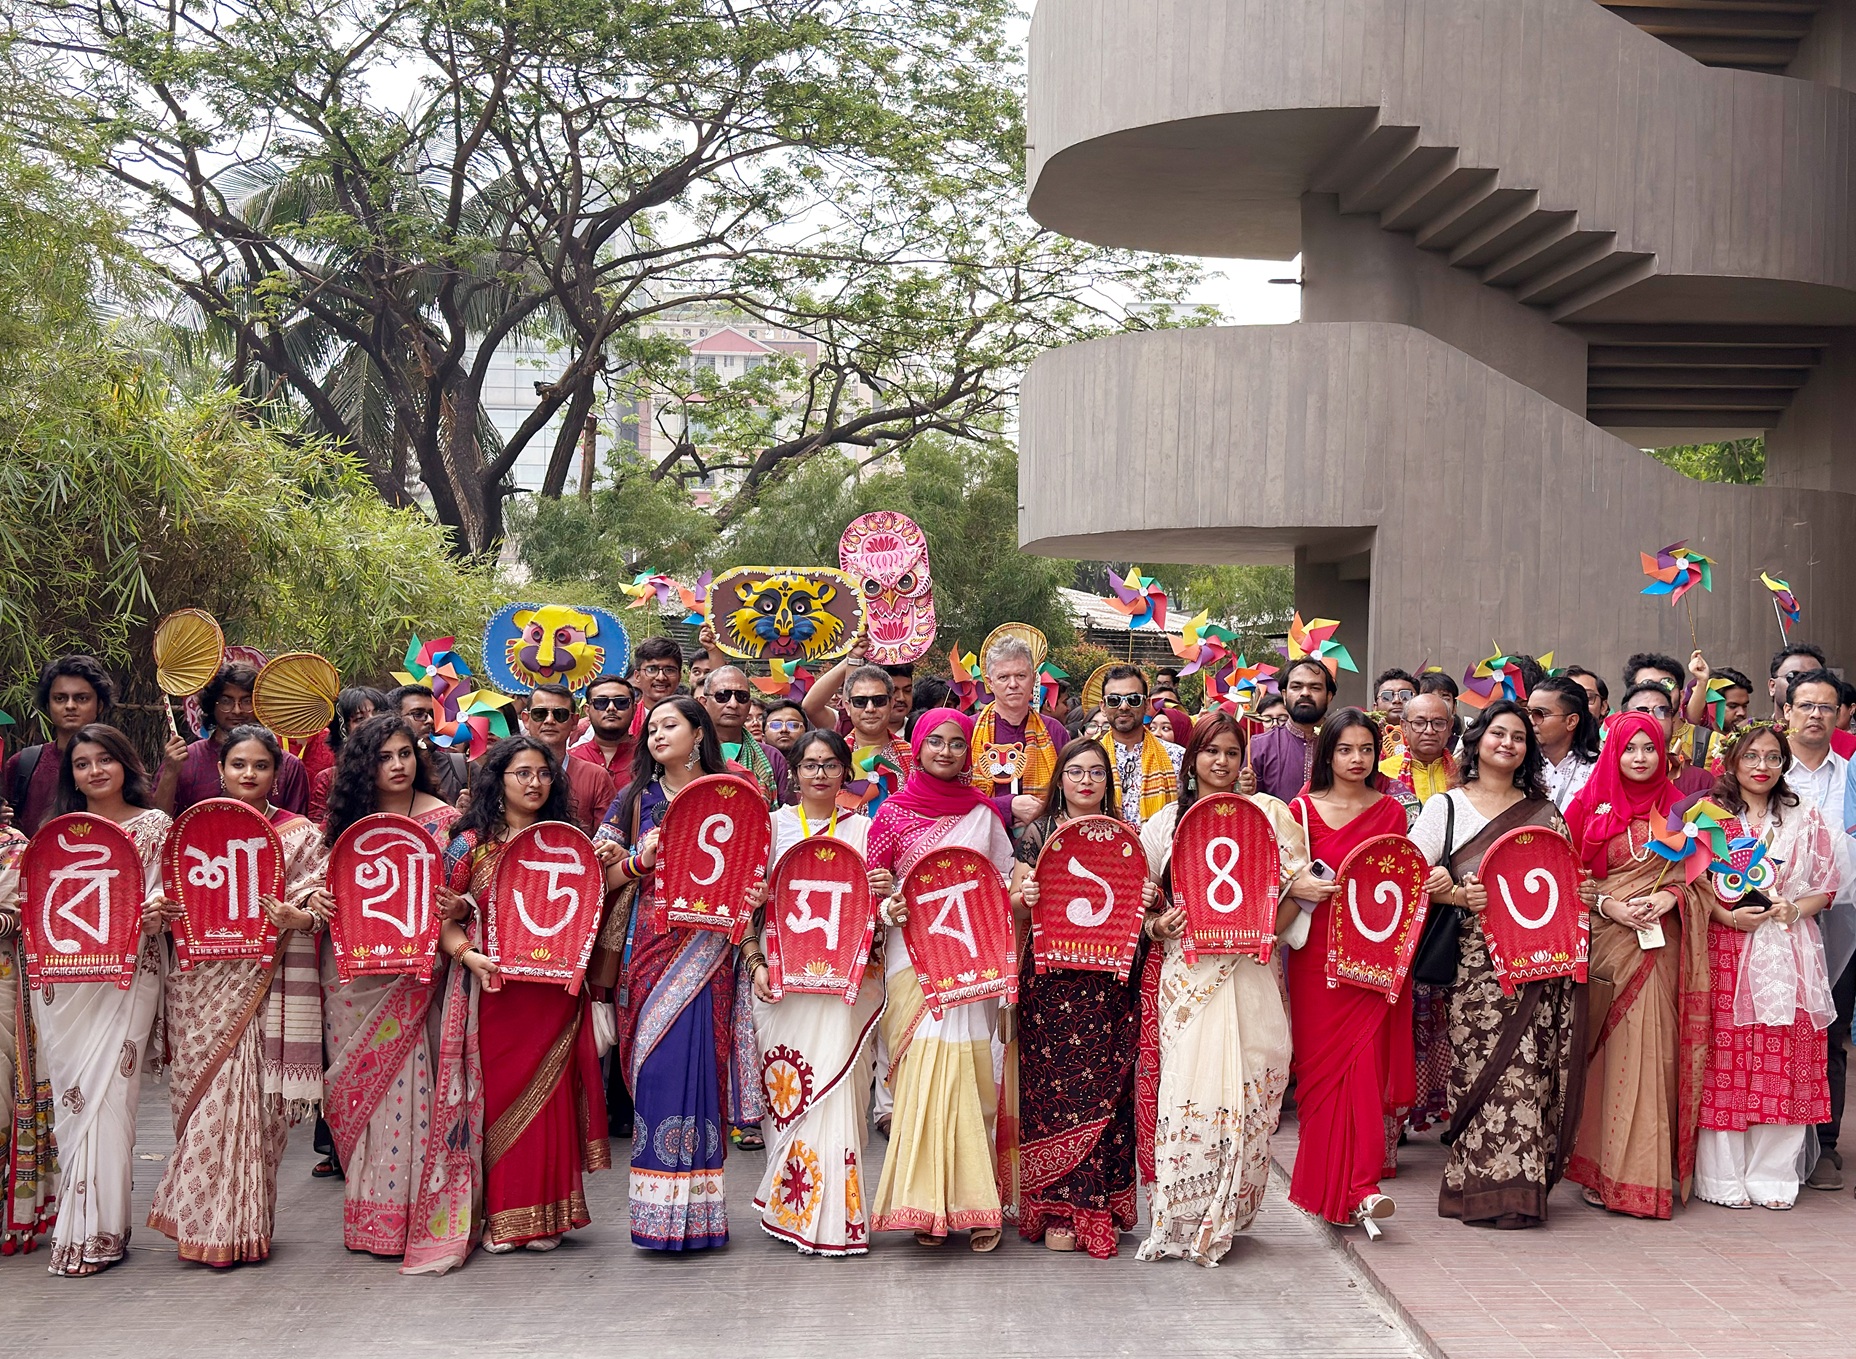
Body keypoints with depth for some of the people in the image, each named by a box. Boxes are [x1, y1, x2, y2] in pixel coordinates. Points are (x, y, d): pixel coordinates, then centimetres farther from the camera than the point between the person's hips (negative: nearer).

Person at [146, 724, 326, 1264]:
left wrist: (296, 918, -20)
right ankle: (206, 1223, 12)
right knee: (206, 1092, -1)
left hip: (266, 982, -2)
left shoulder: (299, 834, 6)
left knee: (251, 1096, -6)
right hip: (202, 981, 2)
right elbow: (177, 899, 16)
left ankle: (239, 1224, 6)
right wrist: (163, 910, -7)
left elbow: (319, 909, 2)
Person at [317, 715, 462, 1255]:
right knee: (358, 1082, 4)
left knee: (403, 1080, -6)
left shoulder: (443, 819, 2)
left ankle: (402, 1211, 2)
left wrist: (459, 907, -19)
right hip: (351, 971, 3)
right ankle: (366, 1210, 14)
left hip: (412, 970, -3)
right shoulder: (344, 819, 8)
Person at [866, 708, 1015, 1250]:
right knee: (925, 1068, -10)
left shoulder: (984, 812, 11)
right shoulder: (894, 811, 8)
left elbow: (1004, 881, 16)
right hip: (914, 954, -1)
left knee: (966, 1072, -5)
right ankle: (928, 1206, -5)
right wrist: (887, 908, -13)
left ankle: (970, 1202, 1)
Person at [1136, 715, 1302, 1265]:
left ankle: (1220, 1219, 9)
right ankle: (1179, 1220, 1)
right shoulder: (1166, 821, 12)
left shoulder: (1267, 812, 10)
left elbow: (1296, 883, 6)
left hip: (1248, 973, 0)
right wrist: (1157, 926, -6)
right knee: (1184, 1086, -8)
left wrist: (1267, 928, -12)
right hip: (1184, 973, 0)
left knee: (1242, 1089, -4)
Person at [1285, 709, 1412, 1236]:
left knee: (1368, 1062, -7)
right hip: (1319, 952, 0)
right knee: (1321, 1063, 0)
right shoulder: (1303, 810, 4)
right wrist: (1306, 889, -15)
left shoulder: (1391, 811, 9)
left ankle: (1360, 1185, -8)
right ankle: (1327, 1183, 10)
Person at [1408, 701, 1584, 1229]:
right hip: (1475, 955, -2)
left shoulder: (1544, 812, 17)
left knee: (1532, 1065, -3)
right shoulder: (1447, 806, 9)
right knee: (1482, 1064, -8)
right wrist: (1458, 897, -14)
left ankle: (1522, 1183, 6)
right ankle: (1485, 1186, -5)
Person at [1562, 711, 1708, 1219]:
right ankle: (1603, 1172, 2)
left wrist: (1668, 897, -9)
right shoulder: (1591, 805, 7)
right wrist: (1609, 906, -10)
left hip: (1660, 943, 1)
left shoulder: (1677, 809, 9)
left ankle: (1645, 1172, 4)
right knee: (1609, 1051, -3)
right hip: (1605, 940, -1)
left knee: (1651, 1049, -2)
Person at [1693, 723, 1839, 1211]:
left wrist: (1792, 908, -7)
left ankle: (1771, 1176, 9)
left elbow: (1825, 888, 12)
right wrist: (1730, 915, -13)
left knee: (1782, 1064, 0)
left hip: (1788, 953, 2)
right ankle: (1722, 1177, 4)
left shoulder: (1806, 819, 13)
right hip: (1725, 950, -2)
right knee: (1725, 1060, -4)